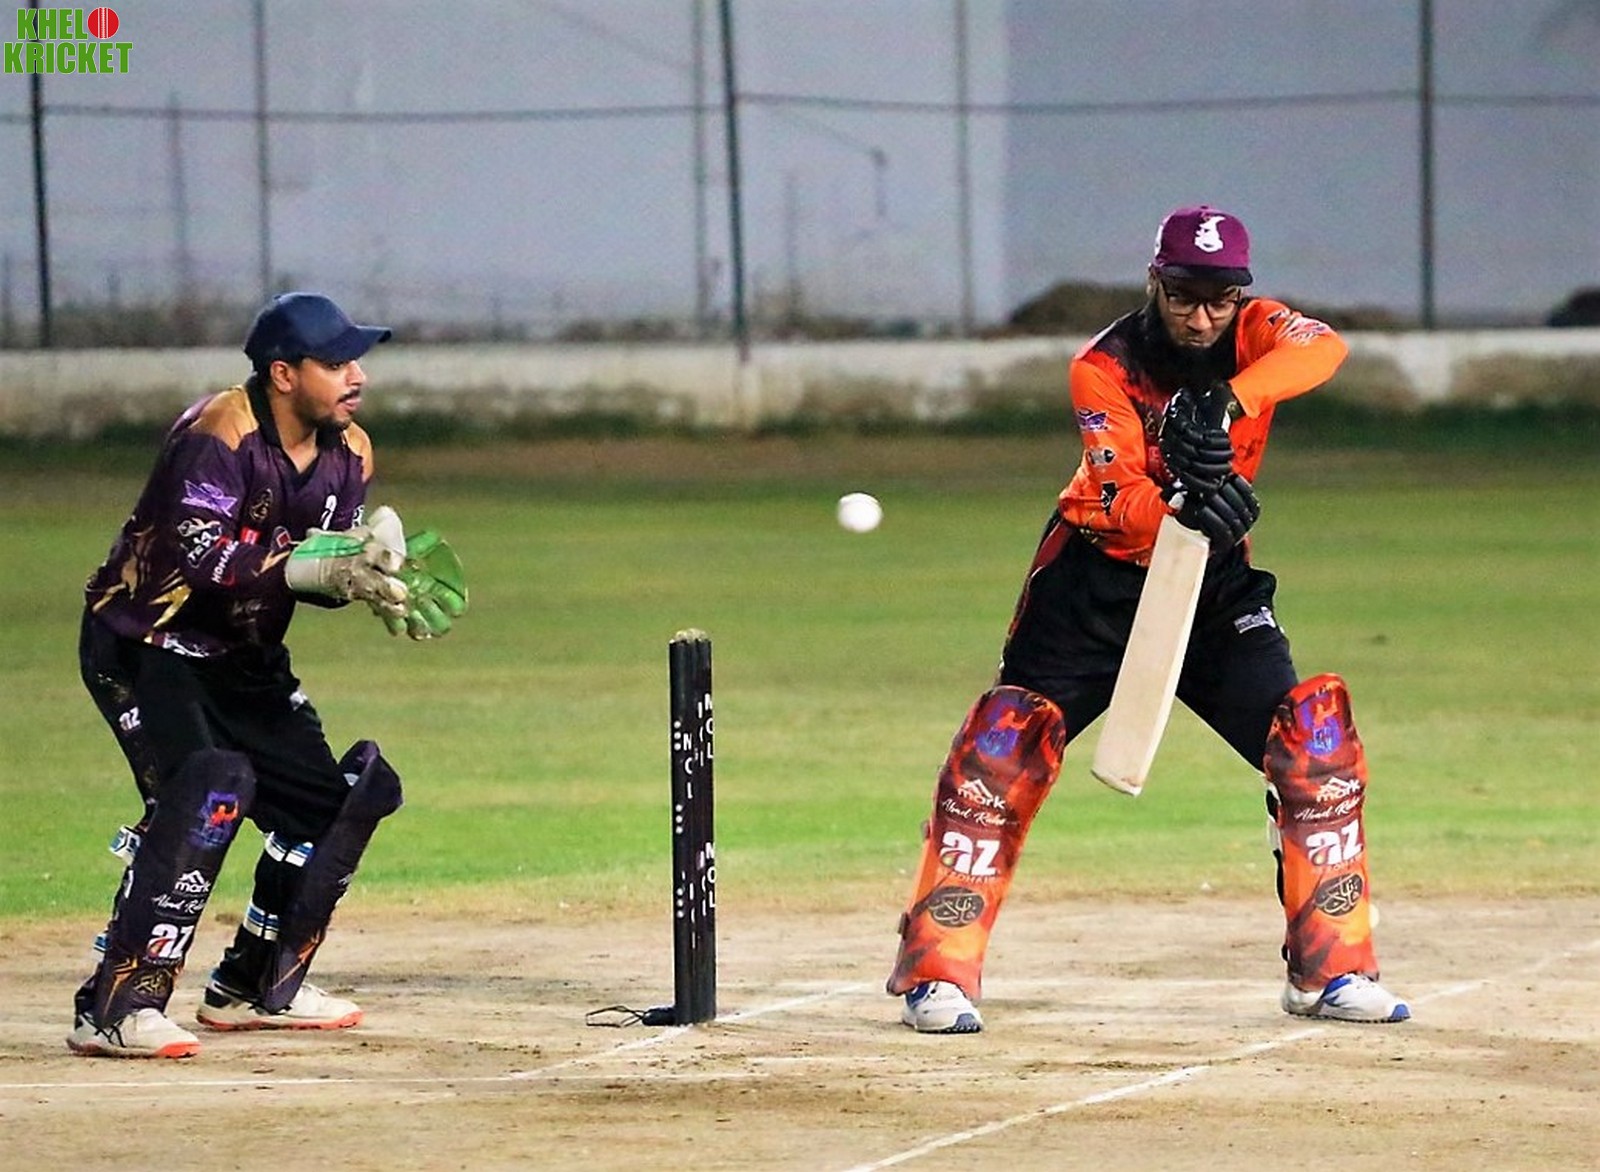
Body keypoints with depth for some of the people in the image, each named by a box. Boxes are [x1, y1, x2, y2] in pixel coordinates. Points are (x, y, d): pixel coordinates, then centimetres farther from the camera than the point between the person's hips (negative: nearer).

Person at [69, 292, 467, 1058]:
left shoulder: (347, 451, 2)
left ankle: (255, 989, 29)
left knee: (332, 798, 10)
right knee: (209, 783, -30)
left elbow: (326, 578, 2)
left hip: (243, 659, 9)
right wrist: (318, 565, -39)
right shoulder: (220, 435, -24)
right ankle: (113, 1009, -31)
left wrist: (372, 552, -20)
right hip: (143, 643, -9)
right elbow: (200, 558, -33)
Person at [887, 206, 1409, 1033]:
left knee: (1315, 740, -8)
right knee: (1005, 747, -12)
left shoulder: (1253, 331, -11)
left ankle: (1331, 970, 5)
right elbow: (1121, 506, -29)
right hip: (1098, 579, -3)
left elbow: (1322, 347, -35)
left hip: (1214, 581, 3)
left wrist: (1228, 400, -51)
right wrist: (1180, 505, -51)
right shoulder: (1105, 367, -18)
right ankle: (937, 972, -5)